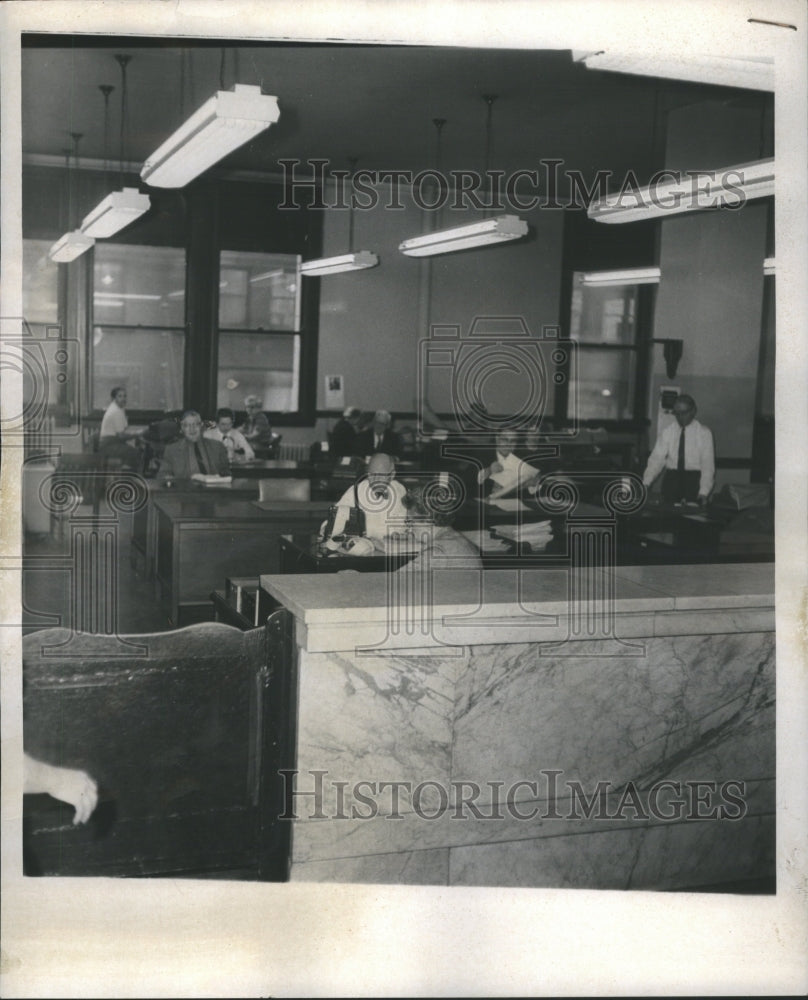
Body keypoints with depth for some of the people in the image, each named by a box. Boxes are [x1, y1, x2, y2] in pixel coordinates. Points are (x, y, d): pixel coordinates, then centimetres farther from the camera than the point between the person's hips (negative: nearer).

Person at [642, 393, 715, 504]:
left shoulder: (704, 433, -1)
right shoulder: (667, 431, 5)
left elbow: (708, 463, -6)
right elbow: (657, 458, -1)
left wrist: (704, 492, -19)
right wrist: (645, 483, -15)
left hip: (694, 478, -2)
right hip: (671, 478, 2)